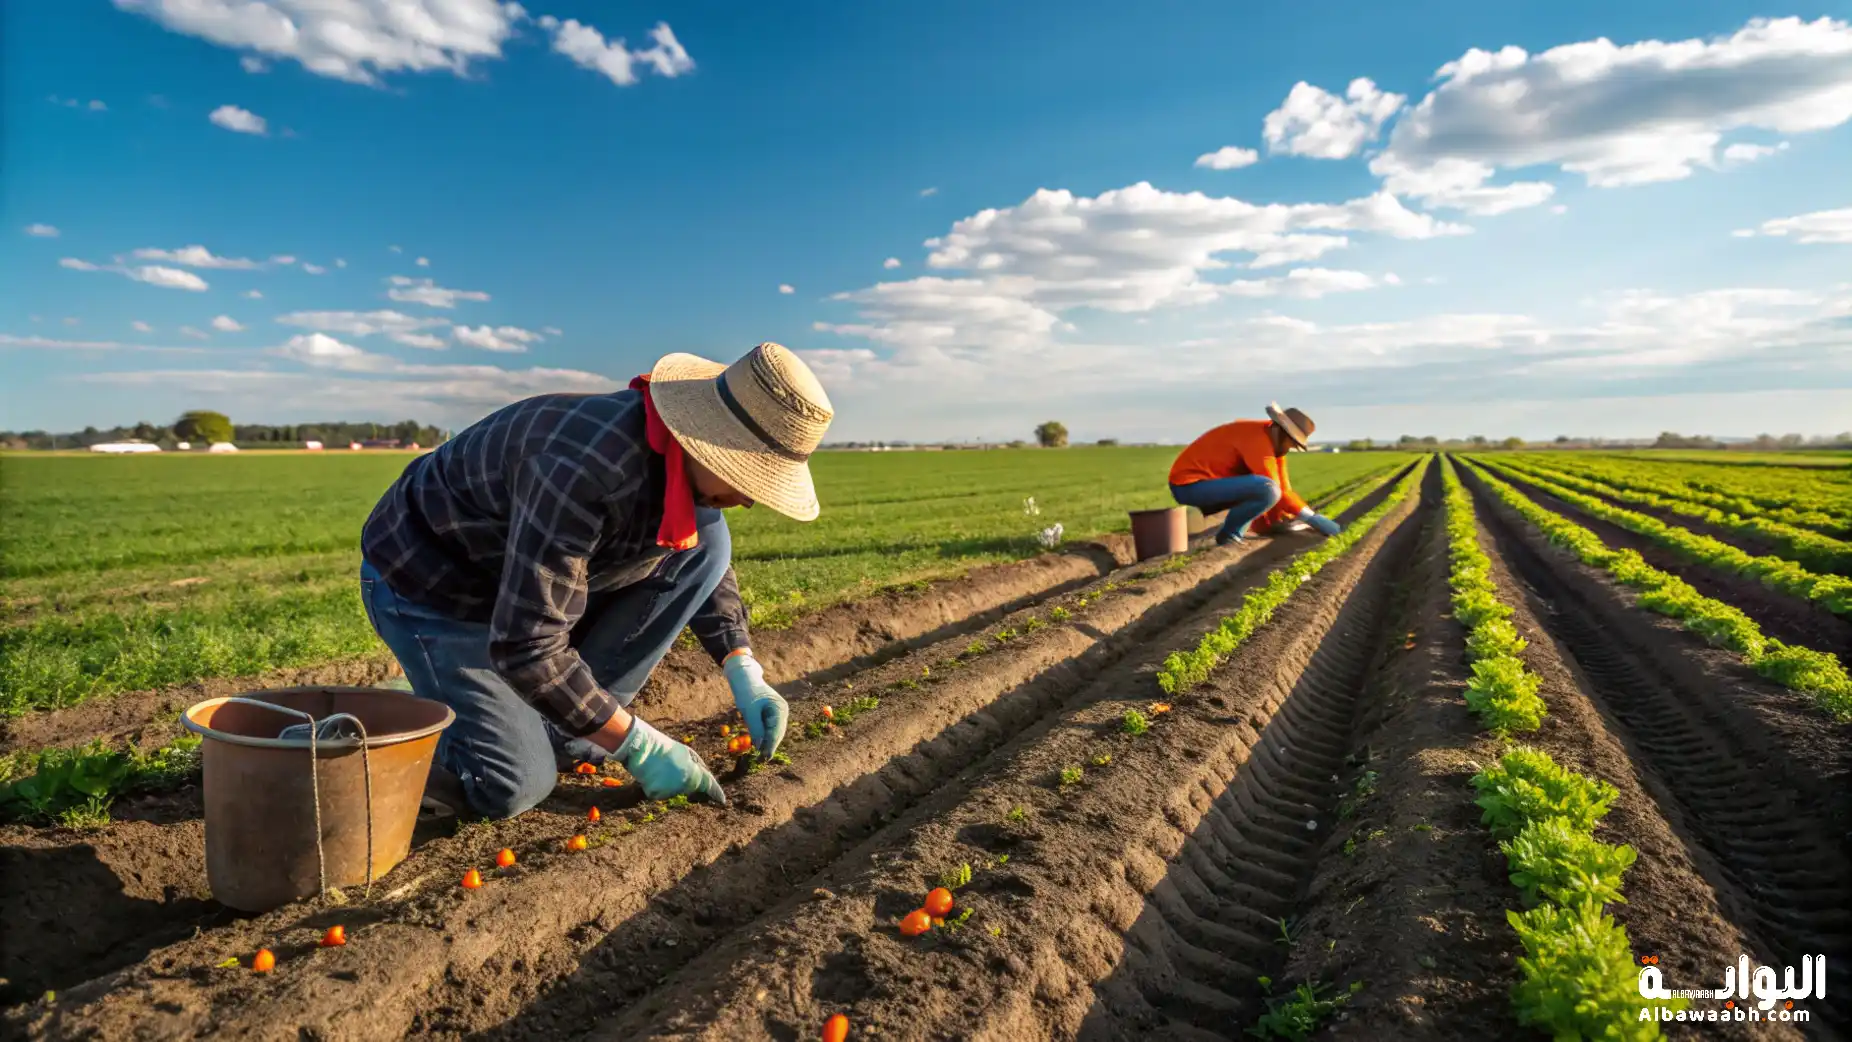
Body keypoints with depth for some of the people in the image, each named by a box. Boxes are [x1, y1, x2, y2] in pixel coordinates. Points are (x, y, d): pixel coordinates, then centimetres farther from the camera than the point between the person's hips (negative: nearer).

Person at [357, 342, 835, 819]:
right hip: (430, 580, -7)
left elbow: (703, 561, 6)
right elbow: (524, 646, -37)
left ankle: (558, 728, -2)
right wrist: (638, 745, -30)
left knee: (706, 540, -11)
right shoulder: (586, 470, -39)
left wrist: (744, 673, -7)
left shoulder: (685, 460, -13)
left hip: (534, 570, 7)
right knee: (514, 786, -17)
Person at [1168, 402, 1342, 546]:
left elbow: (1283, 487, 13)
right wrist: (1313, 518, -14)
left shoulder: (1274, 442, 10)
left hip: (1204, 483, 10)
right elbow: (1276, 490, -21)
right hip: (1190, 486, -10)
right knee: (1268, 489, -26)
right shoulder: (1258, 440, -20)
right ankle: (1229, 535, -9)